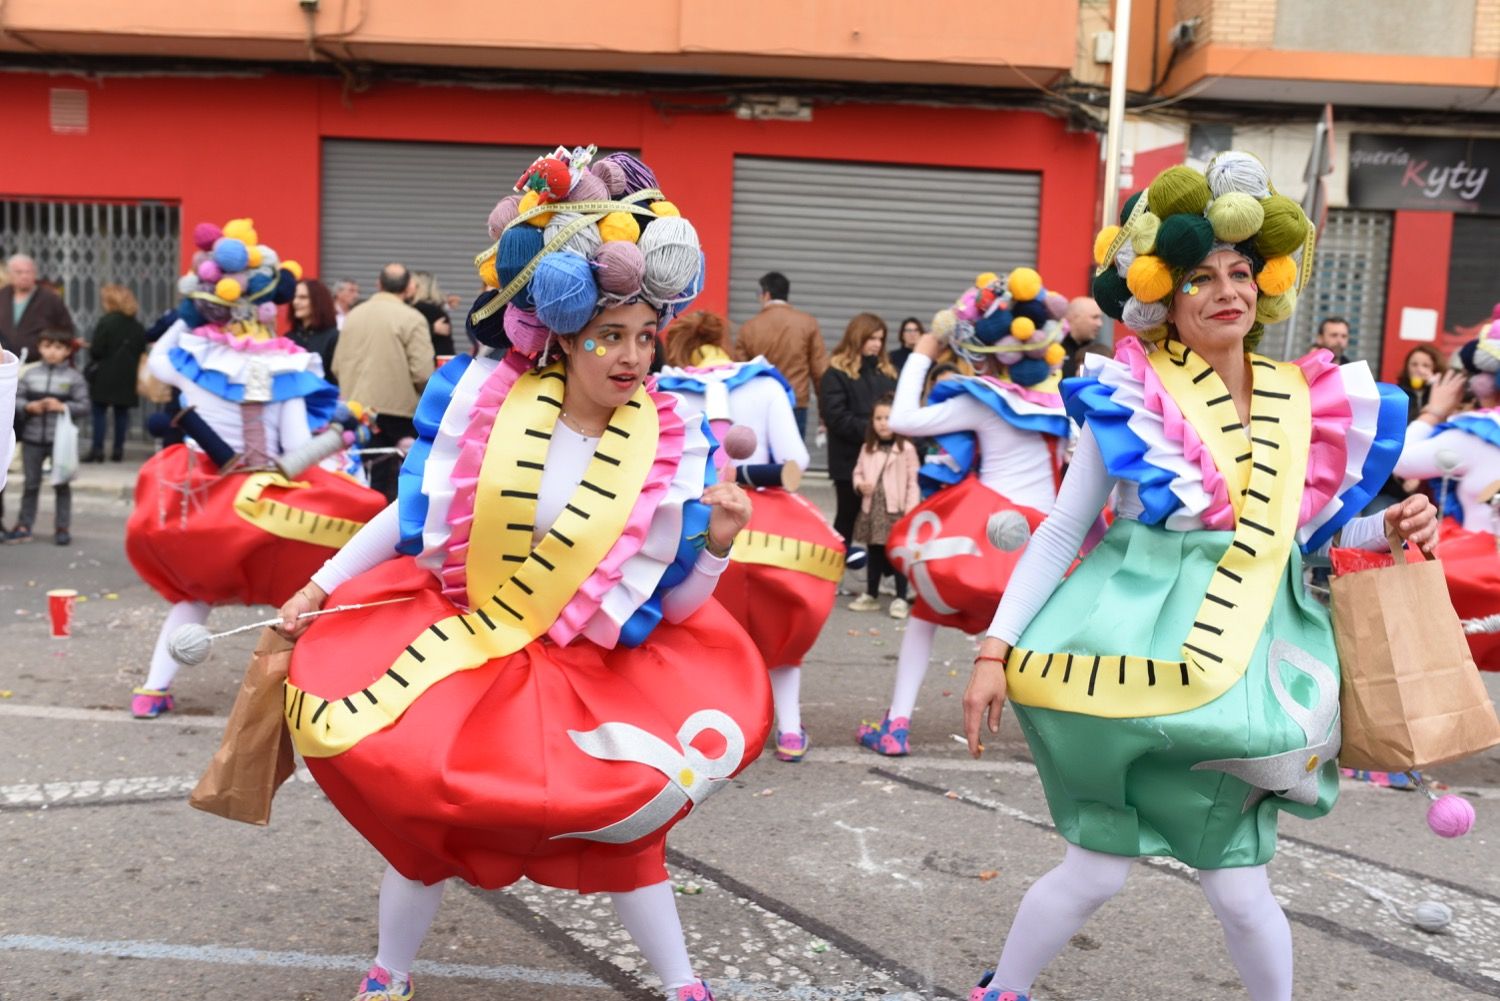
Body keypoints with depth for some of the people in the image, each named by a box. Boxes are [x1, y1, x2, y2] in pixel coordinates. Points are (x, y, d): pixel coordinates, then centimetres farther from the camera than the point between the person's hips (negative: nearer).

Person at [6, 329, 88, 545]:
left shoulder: (74, 377, -4)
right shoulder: (30, 373, 3)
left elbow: (83, 406, -6)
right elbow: (15, 399, 4)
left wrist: (62, 406, -20)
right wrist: (29, 406, -15)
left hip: (61, 439, -2)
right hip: (32, 438, 2)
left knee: (61, 484, 6)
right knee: (31, 484, 11)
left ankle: (62, 527, 14)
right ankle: (24, 526, 19)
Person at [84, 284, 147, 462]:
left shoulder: (106, 322, -12)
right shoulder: (137, 326, 5)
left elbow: (96, 350, -14)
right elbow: (142, 351, 8)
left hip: (105, 377, -5)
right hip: (127, 378, 5)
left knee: (99, 412, 2)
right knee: (121, 413, 11)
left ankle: (97, 449, 0)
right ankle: (118, 449, 12)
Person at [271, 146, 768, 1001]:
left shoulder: (674, 445, -12)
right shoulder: (484, 400, -12)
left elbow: (672, 604, -8)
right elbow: (411, 515, 0)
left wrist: (717, 547, -26)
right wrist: (320, 586, 5)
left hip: (586, 671, 0)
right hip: (456, 641, 1)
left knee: (626, 829, 2)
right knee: (424, 823, 8)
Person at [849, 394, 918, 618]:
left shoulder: (907, 449, -9)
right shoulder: (867, 449, 7)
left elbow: (913, 483, -9)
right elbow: (858, 472, 16)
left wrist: (911, 511, -13)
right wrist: (860, 484, -6)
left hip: (897, 511, -5)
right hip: (872, 509, 5)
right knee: (874, 553, 15)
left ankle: (900, 599, 10)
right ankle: (871, 595, 27)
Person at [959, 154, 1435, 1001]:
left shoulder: (1309, 402, 4)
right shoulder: (1130, 397, -8)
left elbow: (1301, 529, 16)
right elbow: (1062, 532, -6)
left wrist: (1389, 530, -3)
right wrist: (997, 650, -10)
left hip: (1248, 652, 3)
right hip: (1139, 643, -3)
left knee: (1241, 889, 6)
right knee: (1097, 871, 3)